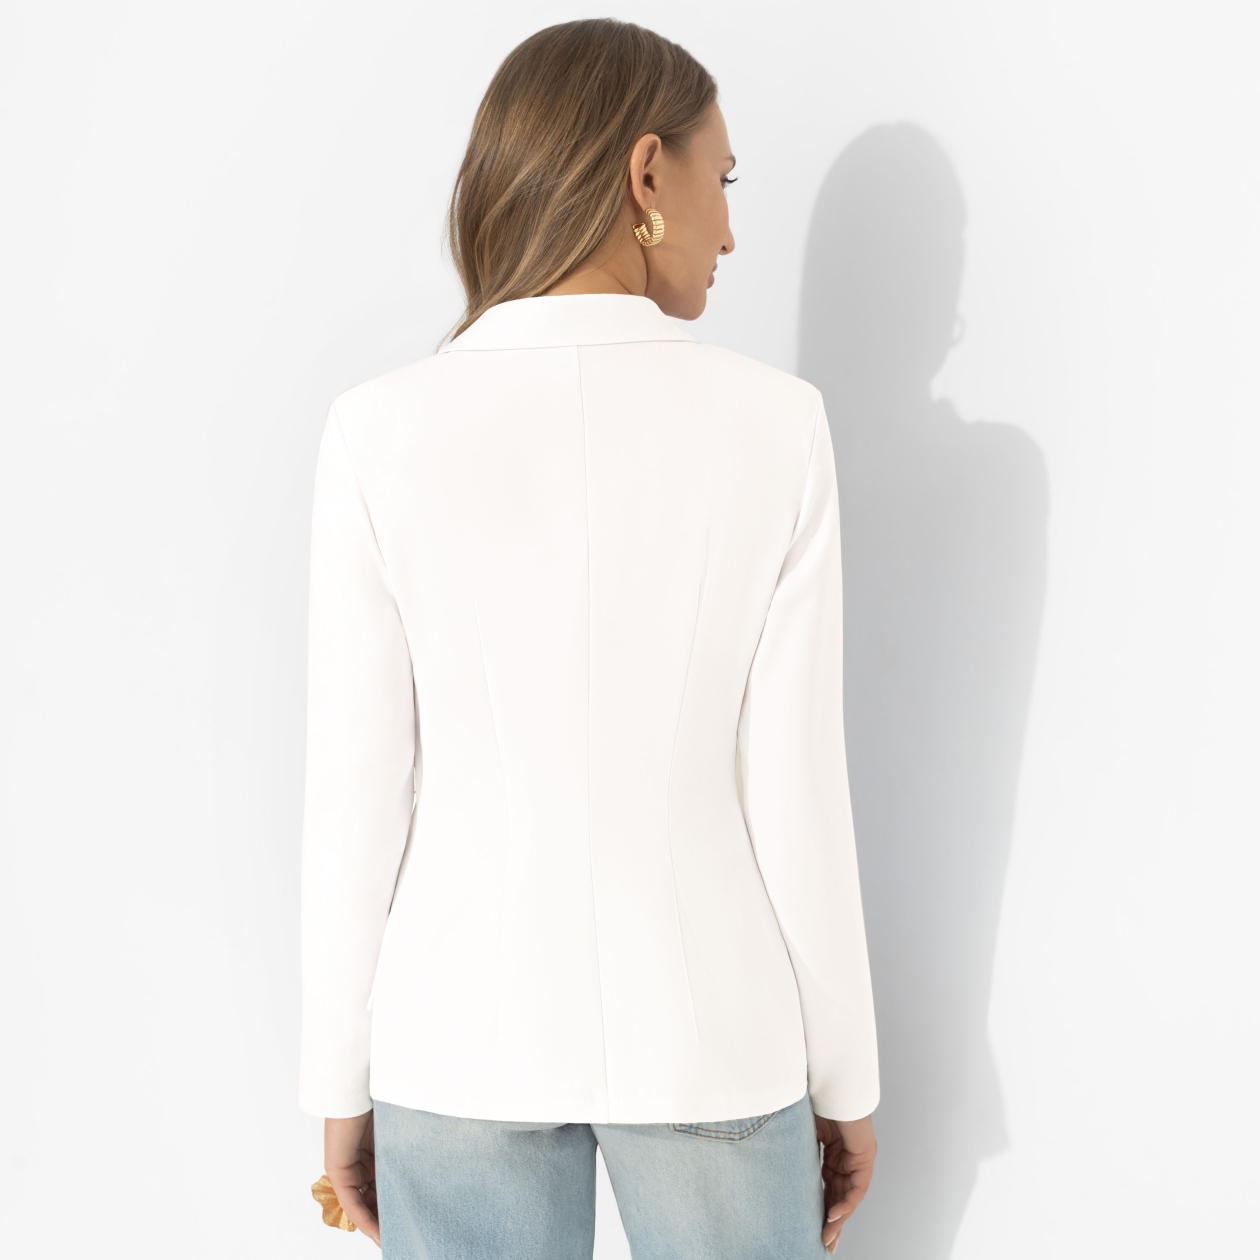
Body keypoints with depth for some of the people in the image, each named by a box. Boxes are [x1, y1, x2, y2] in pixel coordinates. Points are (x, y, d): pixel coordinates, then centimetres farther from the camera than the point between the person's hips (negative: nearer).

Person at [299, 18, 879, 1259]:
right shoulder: (773, 425, -13)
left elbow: (357, 796, -9)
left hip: (468, 1030, 1)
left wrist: (342, 1087, 5)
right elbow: (796, 788, -10)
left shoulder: (381, 433, -12)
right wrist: (845, 1077, 4)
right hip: (706, 1030, 0)